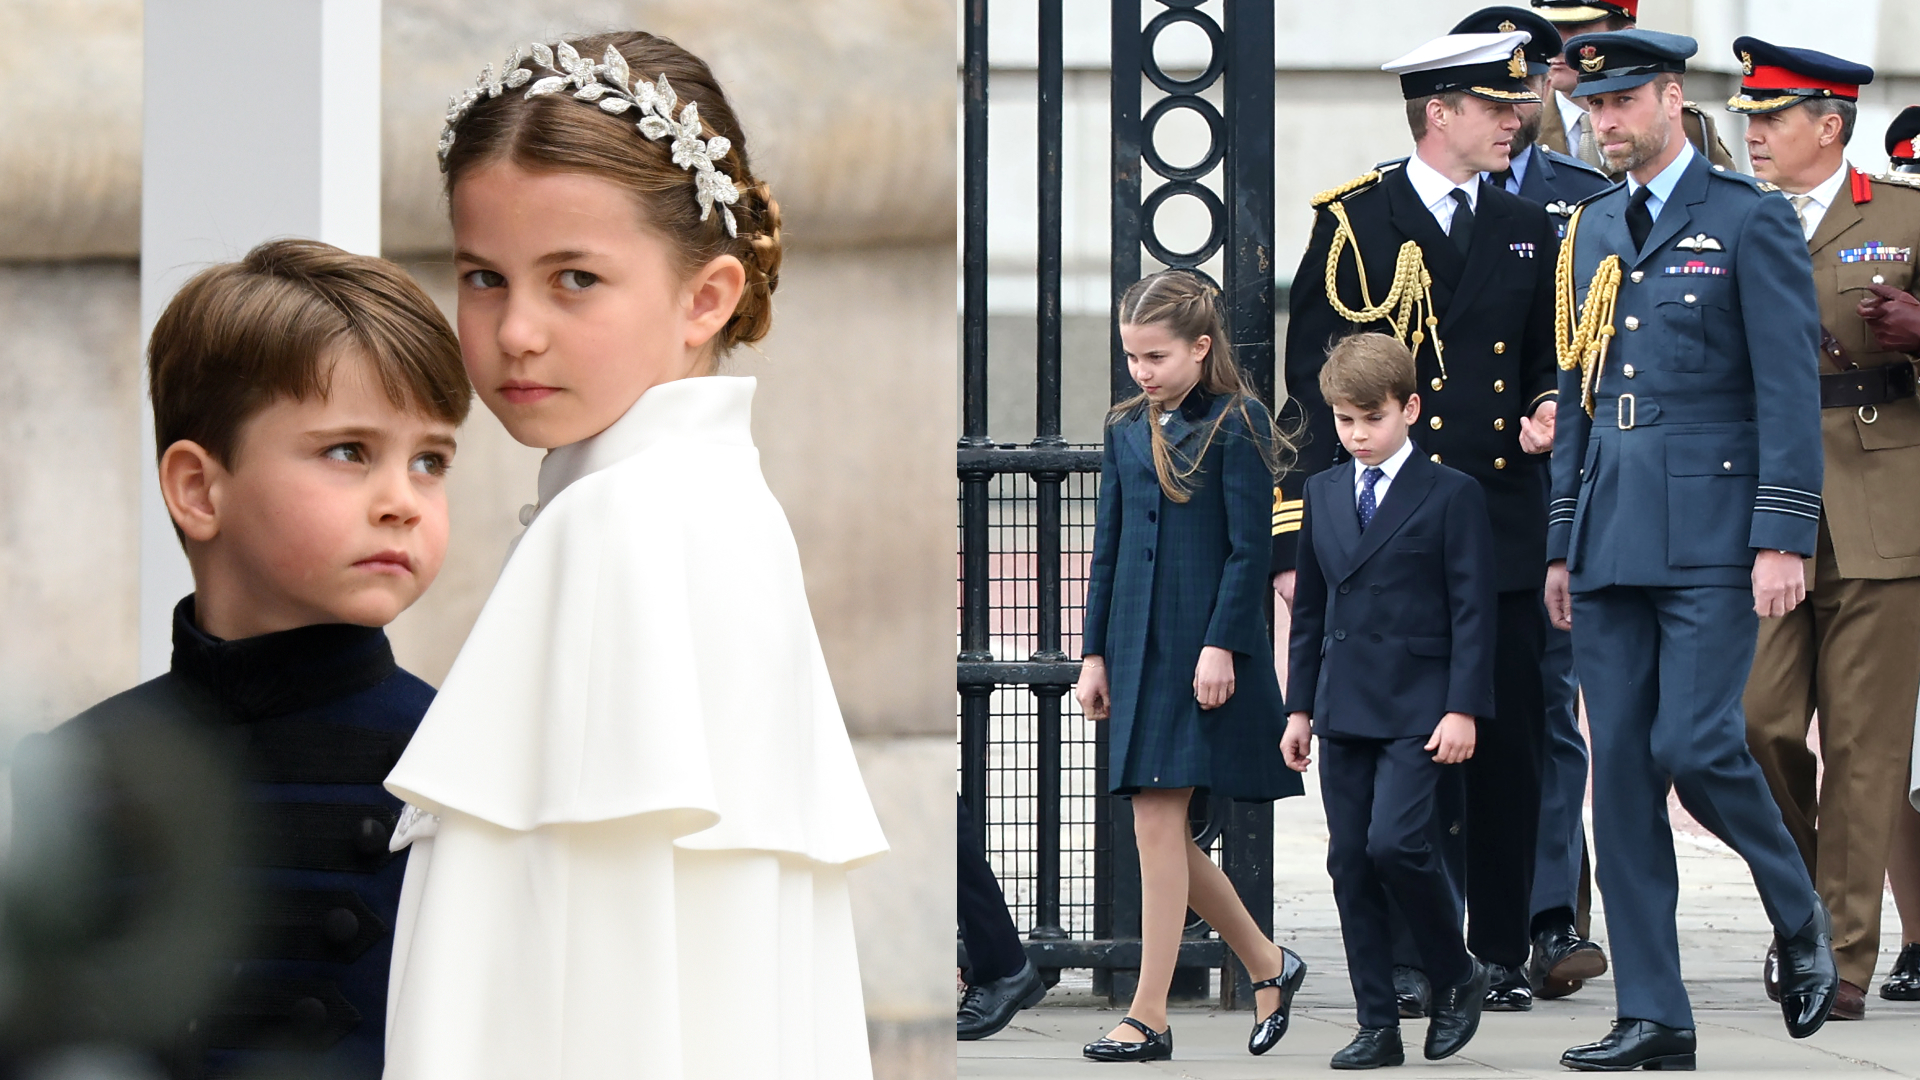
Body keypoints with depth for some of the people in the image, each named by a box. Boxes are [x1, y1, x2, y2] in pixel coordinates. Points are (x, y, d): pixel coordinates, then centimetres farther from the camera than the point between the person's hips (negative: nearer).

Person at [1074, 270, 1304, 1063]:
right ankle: (1268, 965, 25)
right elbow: (1108, 549, 15)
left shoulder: (1236, 424, -6)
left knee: (1157, 823, -8)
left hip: (1203, 651, -7)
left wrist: (1222, 645, -15)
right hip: (1138, 648, 7)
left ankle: (1149, 1017, -3)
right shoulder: (1126, 431, 12)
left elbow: (1249, 547, -9)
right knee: (1161, 832, 6)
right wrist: (1095, 654, 12)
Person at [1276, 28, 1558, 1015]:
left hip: (1505, 532, 4)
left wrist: (1548, 411, 0)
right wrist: (1304, 543, -5)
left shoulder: (1528, 231, 13)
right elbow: (1314, 389, -1)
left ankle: (1501, 953, 11)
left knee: (1508, 745, 3)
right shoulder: (1352, 226, 0)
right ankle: (1407, 958, 5)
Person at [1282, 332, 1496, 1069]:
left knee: (1395, 842, -19)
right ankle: (1377, 1027, 8)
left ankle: (1457, 976, 4)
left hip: (1418, 708, -6)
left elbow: (1473, 610, -5)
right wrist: (1301, 706, 14)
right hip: (1344, 706, 6)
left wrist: (1463, 709, -12)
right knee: (1350, 862, 3)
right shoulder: (1324, 494, 14)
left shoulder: (1452, 496, -2)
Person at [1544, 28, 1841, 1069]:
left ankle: (1798, 916, 12)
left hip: (1710, 537, -6)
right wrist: (1562, 544, 16)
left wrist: (1782, 537, -14)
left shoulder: (1750, 220, -3)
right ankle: (1651, 1019, 5)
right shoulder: (1591, 231, 15)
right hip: (1612, 543, 6)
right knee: (1620, 769, 2)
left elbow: (1789, 389, -8)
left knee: (1694, 745, -15)